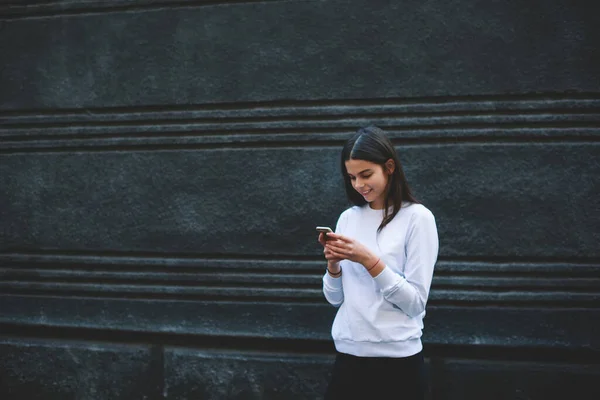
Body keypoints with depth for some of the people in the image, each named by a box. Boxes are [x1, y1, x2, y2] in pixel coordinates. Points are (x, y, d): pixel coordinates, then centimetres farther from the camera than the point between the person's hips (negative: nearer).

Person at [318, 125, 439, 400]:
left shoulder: (417, 217, -7)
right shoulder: (348, 218, 7)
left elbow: (415, 303, -11)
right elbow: (335, 299, 9)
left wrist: (370, 260, -19)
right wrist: (333, 264, -9)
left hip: (398, 361, -4)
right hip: (348, 357, 4)